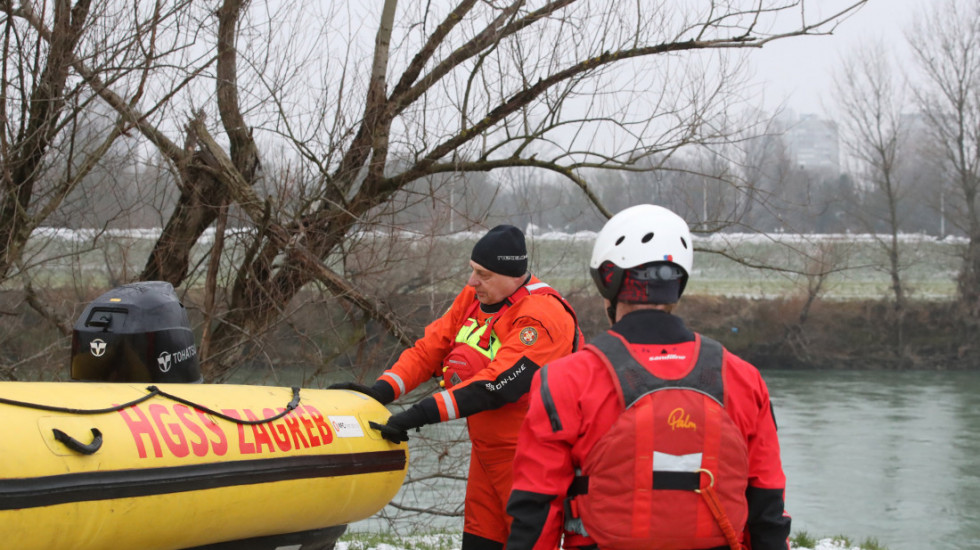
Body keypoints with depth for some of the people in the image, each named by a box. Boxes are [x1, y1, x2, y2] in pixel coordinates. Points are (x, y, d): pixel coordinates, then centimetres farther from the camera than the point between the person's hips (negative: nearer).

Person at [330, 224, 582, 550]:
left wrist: (423, 413, -33)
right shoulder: (472, 298, 4)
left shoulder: (542, 315, -23)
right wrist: (381, 391, -13)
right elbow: (430, 348, 2)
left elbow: (495, 384, -30)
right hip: (486, 448, 8)